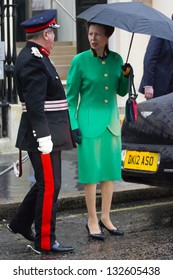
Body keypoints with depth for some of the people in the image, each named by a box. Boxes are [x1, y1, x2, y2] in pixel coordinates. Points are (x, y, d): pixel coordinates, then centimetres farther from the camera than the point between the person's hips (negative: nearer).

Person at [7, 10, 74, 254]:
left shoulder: (34, 57, 15)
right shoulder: (34, 61, -18)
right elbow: (34, 104, -23)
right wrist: (44, 137, -24)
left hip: (49, 134, 10)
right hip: (44, 135, -10)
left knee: (45, 184, 18)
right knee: (49, 187, -4)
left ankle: (21, 223, 29)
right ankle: (45, 240, 3)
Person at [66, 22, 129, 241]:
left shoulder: (116, 59, 4)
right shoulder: (80, 61, -8)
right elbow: (71, 96, -4)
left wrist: (126, 76, -6)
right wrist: (73, 125, -10)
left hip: (111, 122, 5)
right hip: (89, 122, -5)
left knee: (110, 171, 10)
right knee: (91, 173, -1)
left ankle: (105, 218, 21)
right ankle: (92, 220, 9)